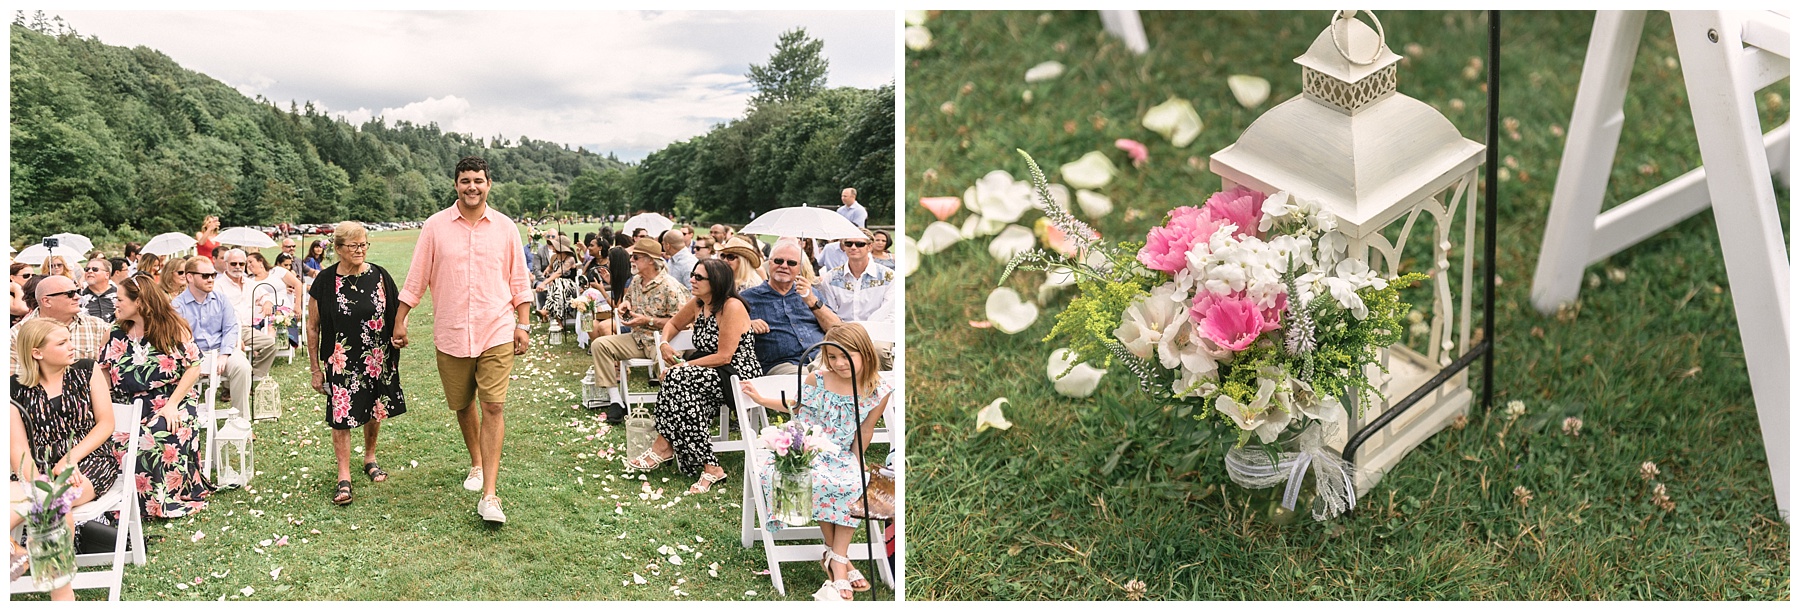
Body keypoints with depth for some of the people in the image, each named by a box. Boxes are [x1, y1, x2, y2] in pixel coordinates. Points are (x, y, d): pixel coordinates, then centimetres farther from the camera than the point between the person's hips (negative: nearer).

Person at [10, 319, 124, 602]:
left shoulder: (86, 371, 8)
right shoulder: (17, 390, 7)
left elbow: (106, 423, 4)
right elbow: (19, 449, 0)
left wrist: (69, 460, -10)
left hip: (90, 461, -1)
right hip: (41, 469, 1)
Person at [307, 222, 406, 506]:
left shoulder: (379, 276, -2)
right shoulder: (326, 281, -5)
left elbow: (397, 313, 9)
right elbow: (312, 326, 1)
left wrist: (398, 334, -12)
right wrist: (315, 369, 1)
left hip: (378, 361, 2)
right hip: (341, 362, -2)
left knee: (374, 413, 14)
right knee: (341, 417, -6)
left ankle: (369, 458, 38)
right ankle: (344, 477, 3)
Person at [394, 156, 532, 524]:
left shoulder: (505, 228, 2)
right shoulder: (435, 227, 1)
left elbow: (519, 282, 7)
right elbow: (416, 279, 6)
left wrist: (523, 325, 3)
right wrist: (399, 321, 5)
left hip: (496, 332, -1)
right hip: (451, 333, 1)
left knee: (493, 407, -10)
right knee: (463, 406, 14)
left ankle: (489, 496, -11)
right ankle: (476, 463, 40)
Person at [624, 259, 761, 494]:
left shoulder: (732, 307, -15)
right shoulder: (697, 305, 9)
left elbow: (724, 356, -20)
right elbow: (673, 323, 28)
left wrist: (683, 366, -18)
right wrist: (665, 343, 6)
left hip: (739, 376, -7)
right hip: (711, 377, 8)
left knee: (678, 378, -28)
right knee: (685, 394, -26)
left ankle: (664, 446, -17)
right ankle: (708, 467, -26)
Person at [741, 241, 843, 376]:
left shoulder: (809, 293, 23)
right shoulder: (748, 297, 16)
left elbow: (837, 330, 11)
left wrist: (812, 301, -2)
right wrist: (747, 325, -7)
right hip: (782, 364, -3)